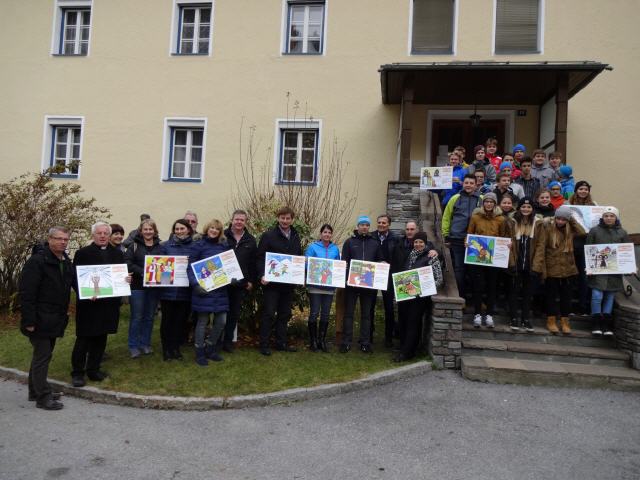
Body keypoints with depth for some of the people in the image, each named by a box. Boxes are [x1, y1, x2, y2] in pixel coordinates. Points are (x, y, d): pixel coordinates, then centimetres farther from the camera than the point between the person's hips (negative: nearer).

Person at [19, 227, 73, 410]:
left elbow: (71, 284, 20)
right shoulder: (37, 261, -16)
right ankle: (43, 397, 7)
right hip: (40, 319, -8)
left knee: (43, 354, 18)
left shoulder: (66, 262, 9)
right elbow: (26, 293, -19)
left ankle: (35, 391, 30)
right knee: (42, 356, -2)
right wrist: (29, 321, -21)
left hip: (55, 319, 8)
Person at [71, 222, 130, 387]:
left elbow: (123, 274, 12)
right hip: (88, 303, -4)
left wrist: (127, 279, -11)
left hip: (109, 304, 4)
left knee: (100, 338, 13)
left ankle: (93, 370, 25)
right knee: (83, 339, 4)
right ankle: (77, 372, 17)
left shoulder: (117, 253, 10)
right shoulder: (83, 253, -2)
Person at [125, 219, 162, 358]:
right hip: (137, 286, -3)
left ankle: (145, 344, 25)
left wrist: (160, 272, -12)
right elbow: (127, 263, -10)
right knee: (137, 317, 2)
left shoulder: (160, 247, 7)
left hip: (154, 286, 3)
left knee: (149, 317, 11)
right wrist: (142, 271, -21)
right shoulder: (134, 246, 0)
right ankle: (133, 346, 15)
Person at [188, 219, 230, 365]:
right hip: (203, 289, -5)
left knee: (221, 321, 5)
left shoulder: (224, 246, 11)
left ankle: (210, 349, 25)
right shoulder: (199, 245, -3)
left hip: (220, 289, 5)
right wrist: (195, 285, -20)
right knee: (203, 321, 2)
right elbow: (191, 267, -7)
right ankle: (200, 353, 16)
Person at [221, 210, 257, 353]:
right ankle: (217, 340, 18)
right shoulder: (223, 236, -3)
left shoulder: (251, 240, 7)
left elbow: (253, 262, 9)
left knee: (235, 313, 9)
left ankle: (228, 341, 21)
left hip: (240, 283, 3)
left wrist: (251, 281, 5)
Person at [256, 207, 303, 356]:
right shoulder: (268, 236, -5)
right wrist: (262, 275, -20)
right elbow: (259, 258, -8)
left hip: (289, 283, 5)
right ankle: (264, 345, 9)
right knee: (269, 314, -1)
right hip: (271, 282, -5)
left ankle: (281, 343, 22)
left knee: (285, 314, 12)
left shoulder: (296, 237, 11)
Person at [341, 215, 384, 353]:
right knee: (348, 312, 3)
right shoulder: (349, 242, 4)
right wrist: (350, 270, -16)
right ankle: (346, 342, 10)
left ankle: (365, 342, 16)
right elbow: (344, 261, 0)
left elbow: (381, 261, 13)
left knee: (366, 314, 9)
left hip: (369, 283, 2)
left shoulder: (375, 243, 11)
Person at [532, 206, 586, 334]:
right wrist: (539, 266, -19)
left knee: (566, 295, 10)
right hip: (551, 267, -4)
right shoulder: (547, 226, -10)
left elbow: (582, 232, -7)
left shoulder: (570, 228, 5)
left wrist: (572, 221, -5)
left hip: (567, 268, 4)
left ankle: (565, 321, 20)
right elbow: (540, 246, -13)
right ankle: (551, 321, 16)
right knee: (552, 294, 6)